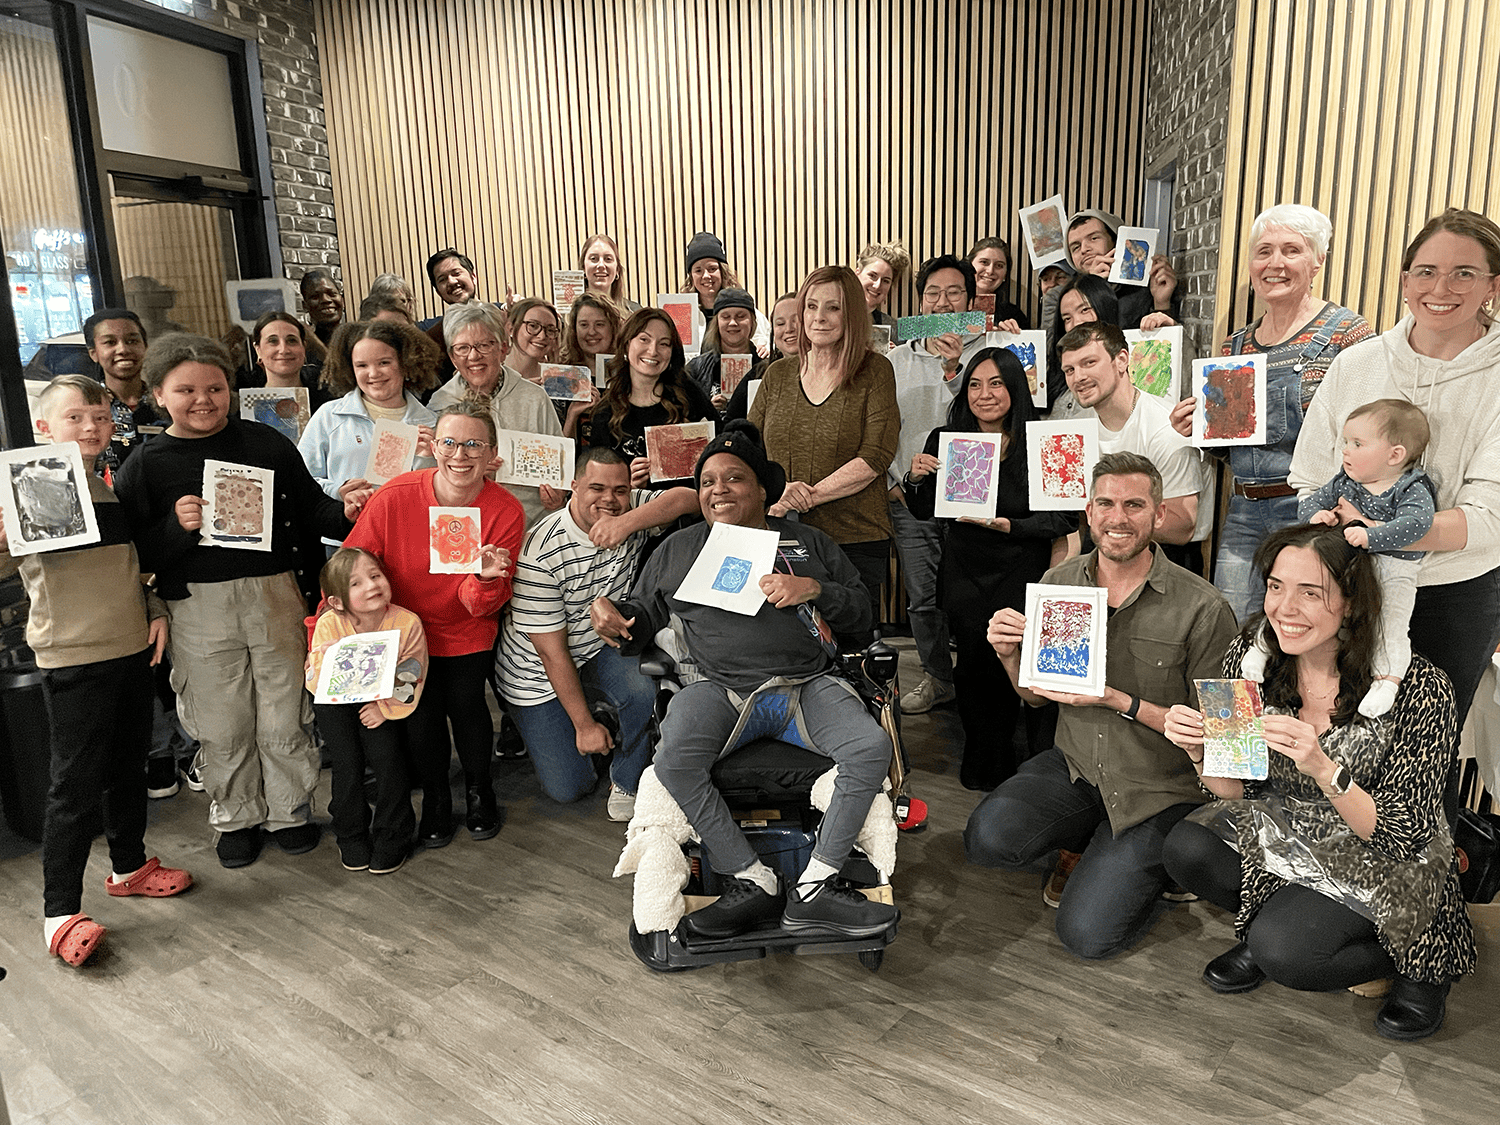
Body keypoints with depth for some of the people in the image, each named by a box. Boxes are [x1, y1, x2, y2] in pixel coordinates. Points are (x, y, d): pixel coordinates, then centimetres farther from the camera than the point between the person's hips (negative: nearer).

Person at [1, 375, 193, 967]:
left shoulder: (114, 489, 11)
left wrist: (155, 611, 8)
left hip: (132, 650, 6)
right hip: (72, 658, -6)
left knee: (128, 767, 18)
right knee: (76, 785, -2)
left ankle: (129, 865, 36)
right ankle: (59, 911, 10)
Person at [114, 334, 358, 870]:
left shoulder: (266, 443, 2)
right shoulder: (145, 465, 1)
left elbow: (310, 507, 6)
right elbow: (133, 553, -2)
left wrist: (345, 513, -14)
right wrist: (177, 526, -19)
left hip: (274, 594, 0)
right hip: (199, 608, 0)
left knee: (283, 719, 10)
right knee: (223, 726, 11)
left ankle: (290, 810, 30)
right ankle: (237, 817, 32)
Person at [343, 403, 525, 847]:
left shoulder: (506, 512, -18)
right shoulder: (395, 497, -20)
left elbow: (482, 607, -15)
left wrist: (486, 579, -36)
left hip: (468, 634, 0)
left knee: (466, 702, -13)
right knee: (421, 711, -10)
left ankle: (479, 789, 20)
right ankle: (435, 797, 23)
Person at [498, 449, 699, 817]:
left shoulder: (631, 512, -12)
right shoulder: (541, 554, -27)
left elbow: (689, 498, -27)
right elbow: (553, 653, -23)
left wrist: (630, 521, -41)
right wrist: (584, 724, -18)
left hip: (601, 649, 4)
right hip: (538, 672, -3)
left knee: (645, 691, -30)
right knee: (569, 788, -2)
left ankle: (627, 784, -2)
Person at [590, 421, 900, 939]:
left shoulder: (808, 542, 17)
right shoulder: (678, 549, 18)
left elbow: (862, 613, 13)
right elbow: (645, 611, 19)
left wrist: (815, 589, -6)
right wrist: (616, 619, -5)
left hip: (807, 686, 1)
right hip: (721, 689, 0)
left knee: (873, 747, -27)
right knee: (673, 763, -30)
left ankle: (814, 888, -15)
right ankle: (754, 881, -13)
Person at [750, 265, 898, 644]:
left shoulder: (875, 371, 0)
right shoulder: (778, 374, 12)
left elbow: (875, 457, -9)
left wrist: (808, 496, -15)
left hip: (855, 539, -3)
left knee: (853, 648, 3)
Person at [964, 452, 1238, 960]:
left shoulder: (1202, 608, -15)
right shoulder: (1057, 583, -1)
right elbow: (1035, 694, 9)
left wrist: (1120, 702, -24)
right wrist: (1009, 655, -13)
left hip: (1157, 789, -3)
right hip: (1075, 766, 4)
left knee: (1087, 934, -13)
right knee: (988, 838, -24)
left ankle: (1141, 858, 20)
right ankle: (1080, 844, 11)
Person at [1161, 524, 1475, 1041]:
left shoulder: (1418, 688, -23)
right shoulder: (1252, 655, -12)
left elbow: (1404, 836, -19)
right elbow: (1237, 790, -2)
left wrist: (1324, 769, -37)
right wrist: (1200, 750, -24)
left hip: (1380, 866, -4)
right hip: (1285, 833, 4)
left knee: (1284, 950, -26)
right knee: (1186, 849, -23)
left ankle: (1418, 960, 4)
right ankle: (1268, 925, 6)